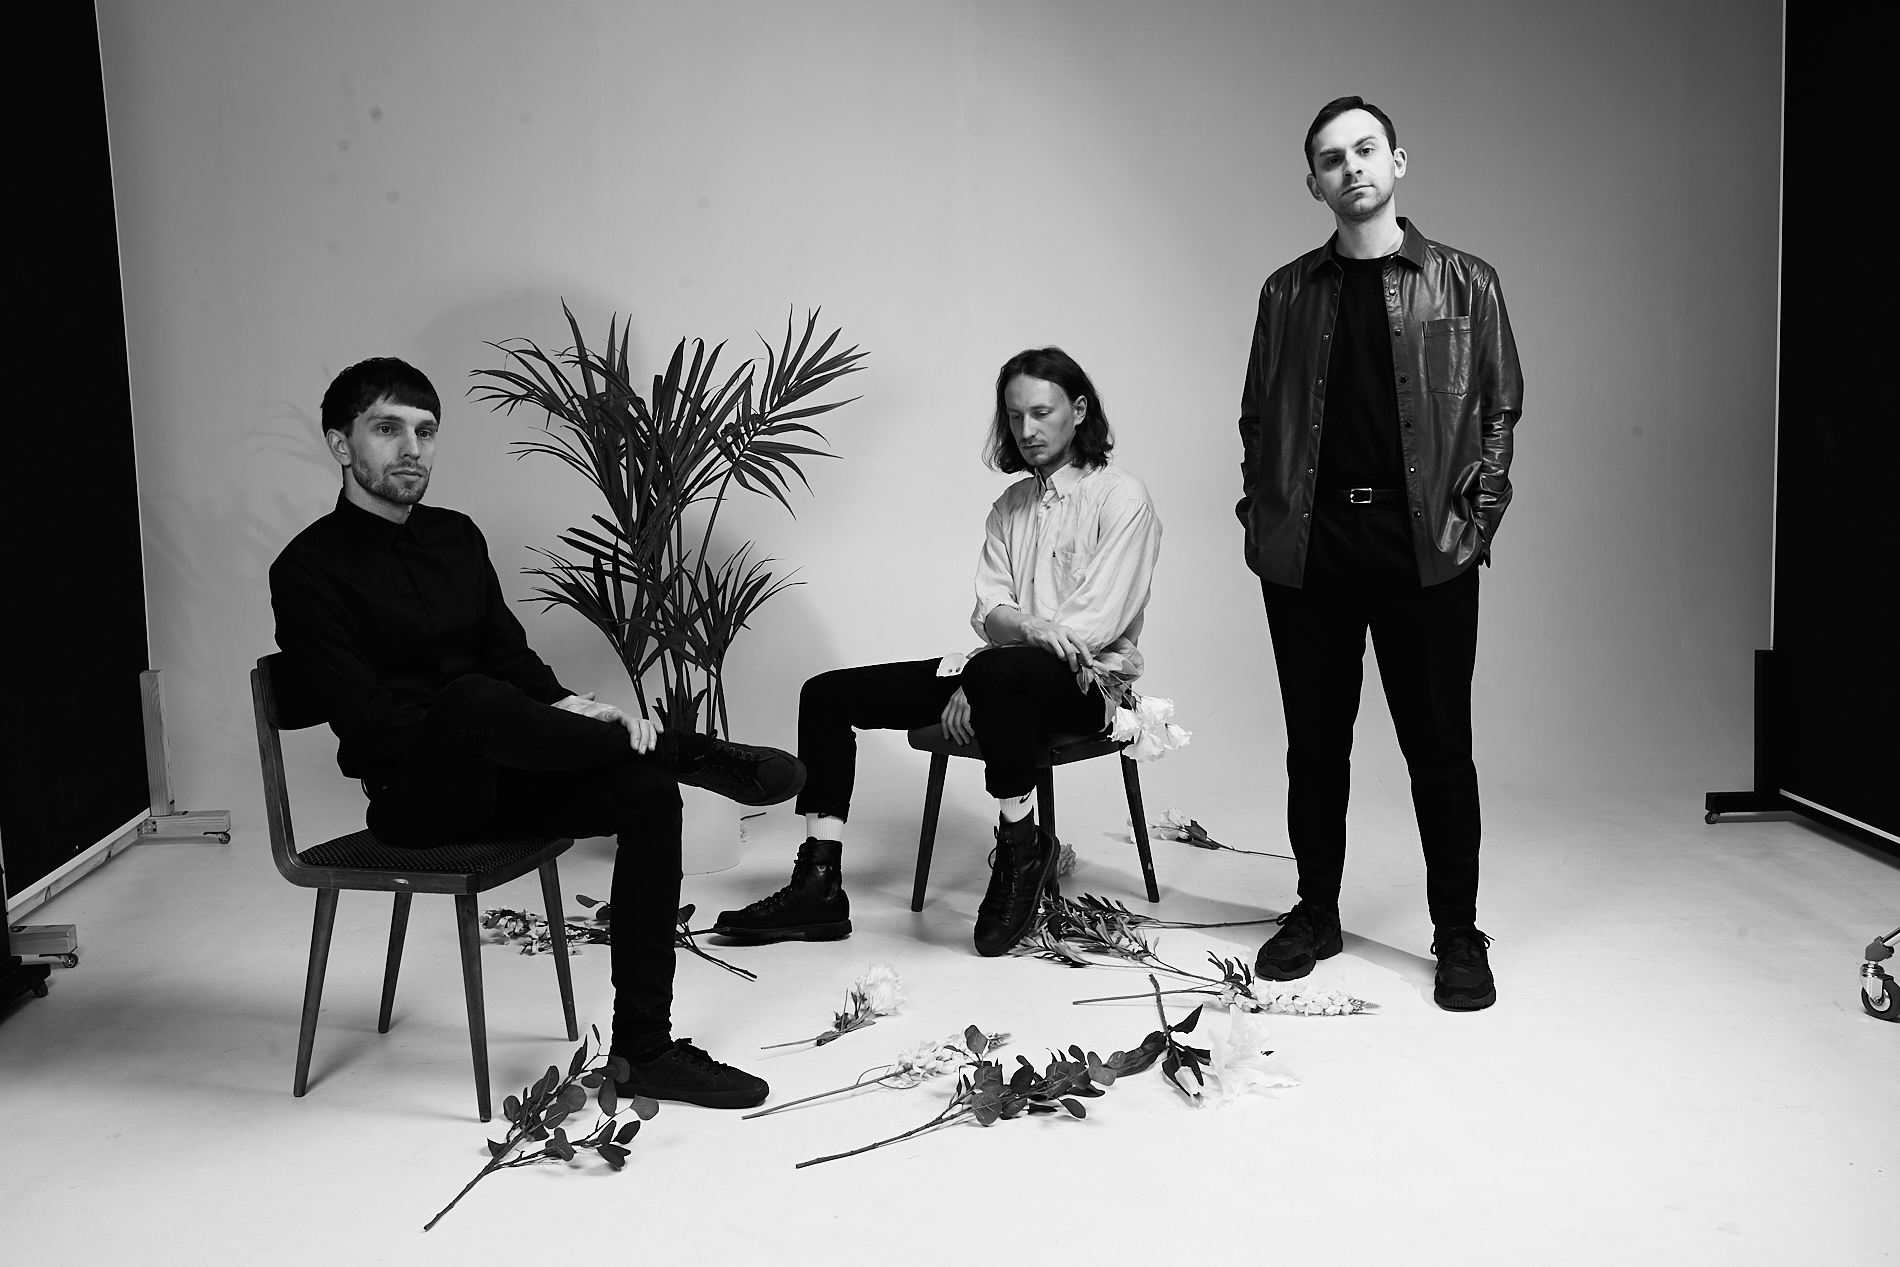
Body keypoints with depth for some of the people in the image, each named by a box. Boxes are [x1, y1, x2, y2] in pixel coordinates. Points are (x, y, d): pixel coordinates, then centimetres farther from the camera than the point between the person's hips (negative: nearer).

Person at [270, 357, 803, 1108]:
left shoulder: (455, 537, 13)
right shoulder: (309, 569, -8)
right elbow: (370, 721, -16)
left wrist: (568, 710, -10)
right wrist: (546, 719, -22)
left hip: (496, 772, 7)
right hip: (414, 797, -6)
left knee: (648, 792, -19)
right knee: (476, 699, -39)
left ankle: (643, 1050, -16)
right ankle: (690, 754, -21)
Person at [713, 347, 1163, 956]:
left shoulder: (1121, 497, -3)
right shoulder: (1009, 506, 19)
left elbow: (1097, 622, -14)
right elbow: (989, 610, 8)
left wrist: (975, 682, -18)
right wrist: (1031, 625, -19)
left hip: (1087, 680, -7)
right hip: (1000, 672, 7)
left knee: (997, 672, -43)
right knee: (827, 694, -4)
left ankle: (1022, 851, -22)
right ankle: (819, 887, -10)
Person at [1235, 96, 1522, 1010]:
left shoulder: (1465, 284, 6)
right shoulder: (1287, 293, 11)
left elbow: (1501, 407, 5)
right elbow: (1258, 415, 15)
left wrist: (1475, 515, -5)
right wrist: (1261, 514, 3)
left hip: (1425, 548, -2)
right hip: (1306, 548, 2)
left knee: (1439, 746, 2)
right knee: (1314, 743, 9)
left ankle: (1458, 935, 13)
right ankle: (1315, 912, 23)